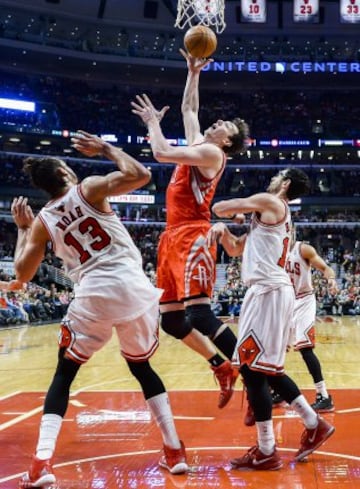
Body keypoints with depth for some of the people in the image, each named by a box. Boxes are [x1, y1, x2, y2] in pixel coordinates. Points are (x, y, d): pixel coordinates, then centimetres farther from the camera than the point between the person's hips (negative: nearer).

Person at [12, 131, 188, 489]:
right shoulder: (90, 188, 5)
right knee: (142, 368, 22)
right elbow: (141, 175, -4)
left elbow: (22, 274, 16)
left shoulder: (42, 221, 12)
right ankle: (174, 451, 23)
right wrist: (105, 148, 8)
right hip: (134, 287, 1)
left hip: (94, 295, 0)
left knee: (63, 375, 15)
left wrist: (22, 229, 28)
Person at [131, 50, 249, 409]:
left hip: (192, 238, -9)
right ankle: (223, 369, 17)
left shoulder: (211, 152, -7)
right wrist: (193, 73, 29)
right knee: (171, 319, 8)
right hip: (173, 238, 9)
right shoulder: (197, 143, 19)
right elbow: (188, 108, 35)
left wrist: (153, 121, 1)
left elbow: (161, 153, -16)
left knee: (199, 316, -19)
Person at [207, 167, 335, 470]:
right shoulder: (276, 215, 24)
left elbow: (219, 207, -3)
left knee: (252, 369, -8)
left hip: (269, 292, -10)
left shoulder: (269, 202, -5)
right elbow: (235, 250, 26)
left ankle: (266, 453, -3)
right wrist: (222, 229, 5)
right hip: (272, 292, 10)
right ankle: (315, 425, 23)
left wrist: (235, 211, 19)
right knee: (266, 369, 17)